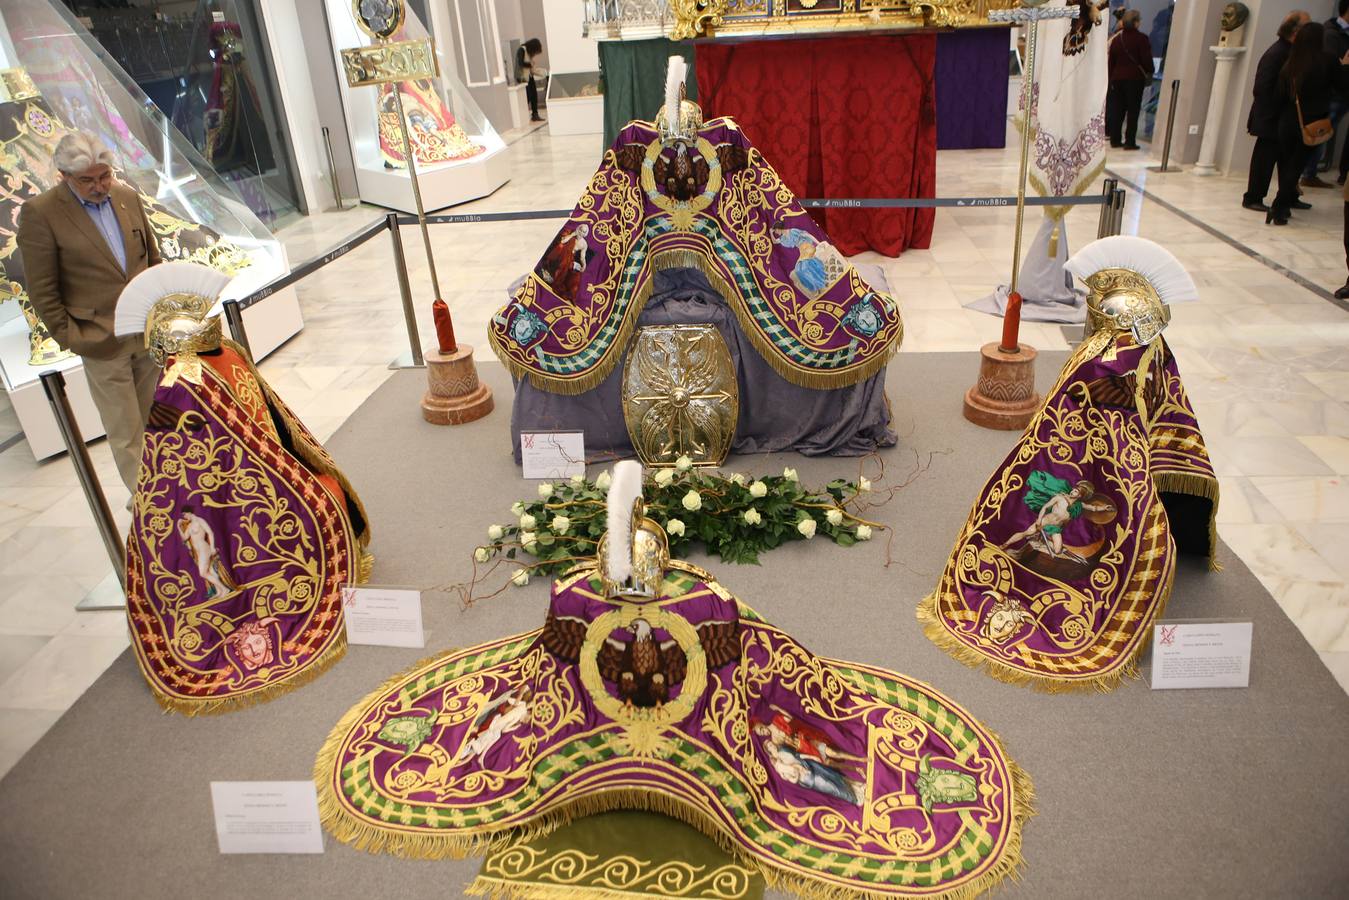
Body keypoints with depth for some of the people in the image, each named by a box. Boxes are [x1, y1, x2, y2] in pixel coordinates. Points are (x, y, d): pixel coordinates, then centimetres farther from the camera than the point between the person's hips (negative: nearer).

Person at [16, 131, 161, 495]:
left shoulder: (128, 196, 4)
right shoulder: (39, 212, -10)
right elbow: (42, 291, -7)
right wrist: (70, 339, -8)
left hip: (150, 332, 5)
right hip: (103, 343, -4)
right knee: (126, 432, 5)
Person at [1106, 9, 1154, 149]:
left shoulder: (1116, 38, 7)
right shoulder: (1141, 38, -9)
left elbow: (1111, 60, 10)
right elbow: (1146, 59, -9)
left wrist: (1111, 78, 16)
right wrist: (1149, 73, 6)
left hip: (1117, 78, 5)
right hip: (1135, 78, -5)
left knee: (1117, 110, 10)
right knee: (1133, 110, -2)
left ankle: (1115, 139, 12)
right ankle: (1129, 142, -4)